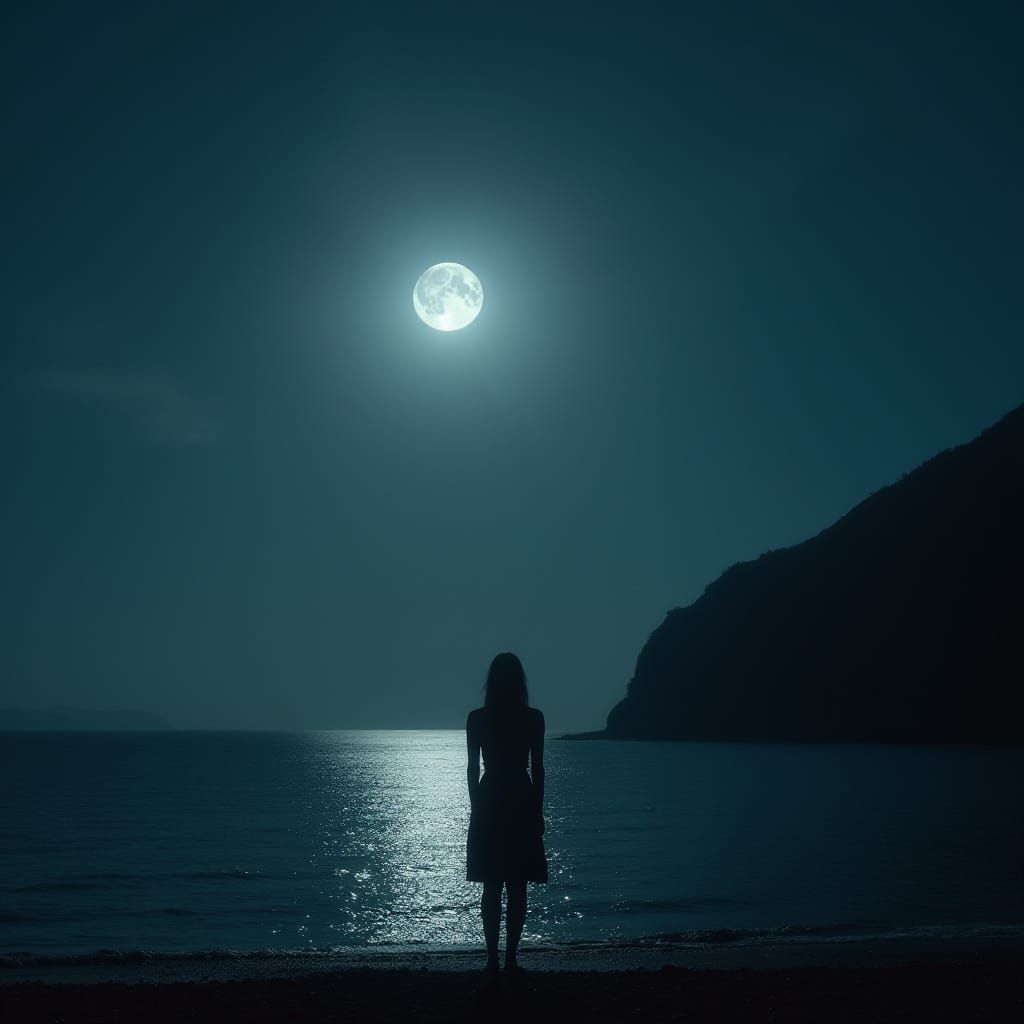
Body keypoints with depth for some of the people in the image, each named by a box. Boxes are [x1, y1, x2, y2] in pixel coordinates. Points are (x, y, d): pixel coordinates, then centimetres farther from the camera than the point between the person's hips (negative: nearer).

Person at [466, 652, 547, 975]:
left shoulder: (477, 718, -3)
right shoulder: (533, 718, -4)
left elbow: (472, 769, 0)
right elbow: (537, 769, -1)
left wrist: (476, 810, 9)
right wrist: (538, 811, 7)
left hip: (488, 808, 1)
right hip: (522, 806, 0)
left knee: (491, 888, 7)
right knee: (517, 889, 5)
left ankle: (493, 958, 2)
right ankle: (511, 958, 2)